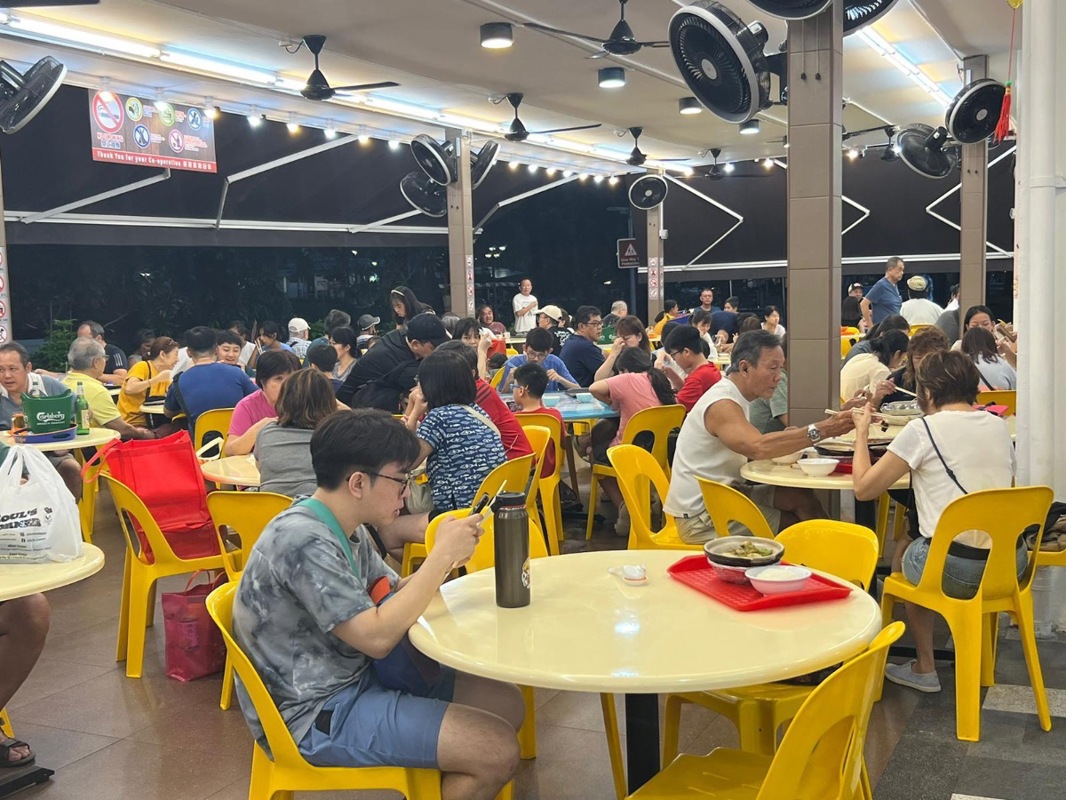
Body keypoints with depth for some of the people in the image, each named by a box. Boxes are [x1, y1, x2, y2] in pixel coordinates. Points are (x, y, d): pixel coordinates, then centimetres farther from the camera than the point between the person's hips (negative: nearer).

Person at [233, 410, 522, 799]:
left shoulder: (346, 529, 5)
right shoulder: (305, 541, -25)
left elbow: (392, 595, 12)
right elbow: (377, 636, -27)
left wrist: (444, 556, -7)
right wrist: (442, 556, -21)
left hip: (355, 677, 10)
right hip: (317, 715, -10)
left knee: (505, 702, 9)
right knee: (497, 752, -15)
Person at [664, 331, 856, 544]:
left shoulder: (732, 398, 11)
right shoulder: (722, 405, -21)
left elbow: (750, 449, 10)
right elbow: (759, 447, -38)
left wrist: (785, 440, -8)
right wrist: (821, 430, -40)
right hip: (701, 517, -9)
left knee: (801, 498, -4)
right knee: (795, 526, -12)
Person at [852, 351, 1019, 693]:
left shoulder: (923, 429, -8)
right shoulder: (999, 426, 9)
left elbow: (863, 488, -5)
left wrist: (861, 434, 9)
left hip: (955, 570, -5)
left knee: (903, 551, 27)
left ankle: (924, 667, 29)